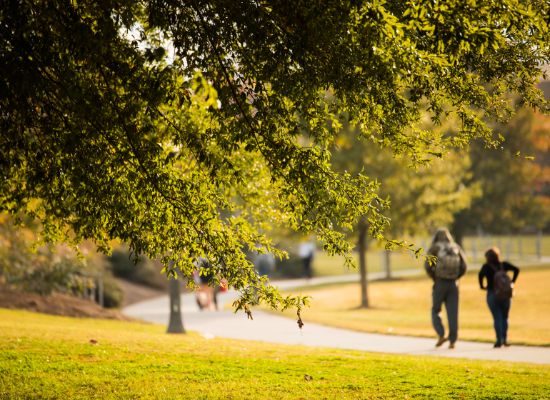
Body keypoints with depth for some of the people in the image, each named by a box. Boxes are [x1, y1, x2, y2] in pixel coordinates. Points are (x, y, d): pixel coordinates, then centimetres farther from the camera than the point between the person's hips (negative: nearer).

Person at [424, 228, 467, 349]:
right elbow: (464, 266, 1)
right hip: (453, 284, 2)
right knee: (453, 313, 4)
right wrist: (455, 278, 9)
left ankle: (441, 335, -8)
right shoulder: (456, 248, 10)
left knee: (435, 311, 11)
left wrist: (434, 278, 3)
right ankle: (452, 341, -2)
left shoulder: (434, 248, 0)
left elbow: (428, 265, -11)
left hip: (439, 284, -2)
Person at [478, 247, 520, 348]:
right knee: (504, 317, 12)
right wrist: (512, 282, 4)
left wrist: (482, 286, -7)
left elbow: (481, 274, -20)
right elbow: (516, 269, -1)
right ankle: (505, 339, 4)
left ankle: (499, 340, -7)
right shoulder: (504, 265, 6)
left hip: (492, 294, -3)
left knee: (497, 318, -1)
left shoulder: (486, 266, -3)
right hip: (505, 294, 3)